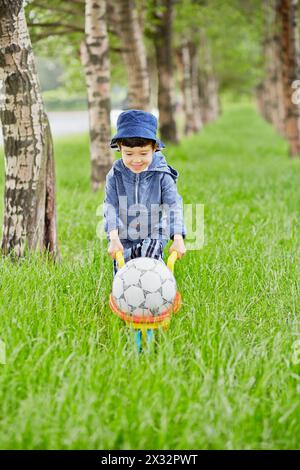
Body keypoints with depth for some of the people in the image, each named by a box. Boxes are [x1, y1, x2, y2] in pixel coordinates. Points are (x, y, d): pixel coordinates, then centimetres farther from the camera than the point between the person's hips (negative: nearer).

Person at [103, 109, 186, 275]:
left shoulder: (162, 175, -11)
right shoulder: (115, 175, -7)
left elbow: (174, 206, -12)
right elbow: (111, 207, -10)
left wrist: (178, 238, -23)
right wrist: (114, 238, -23)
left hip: (153, 236, -2)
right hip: (124, 239, 2)